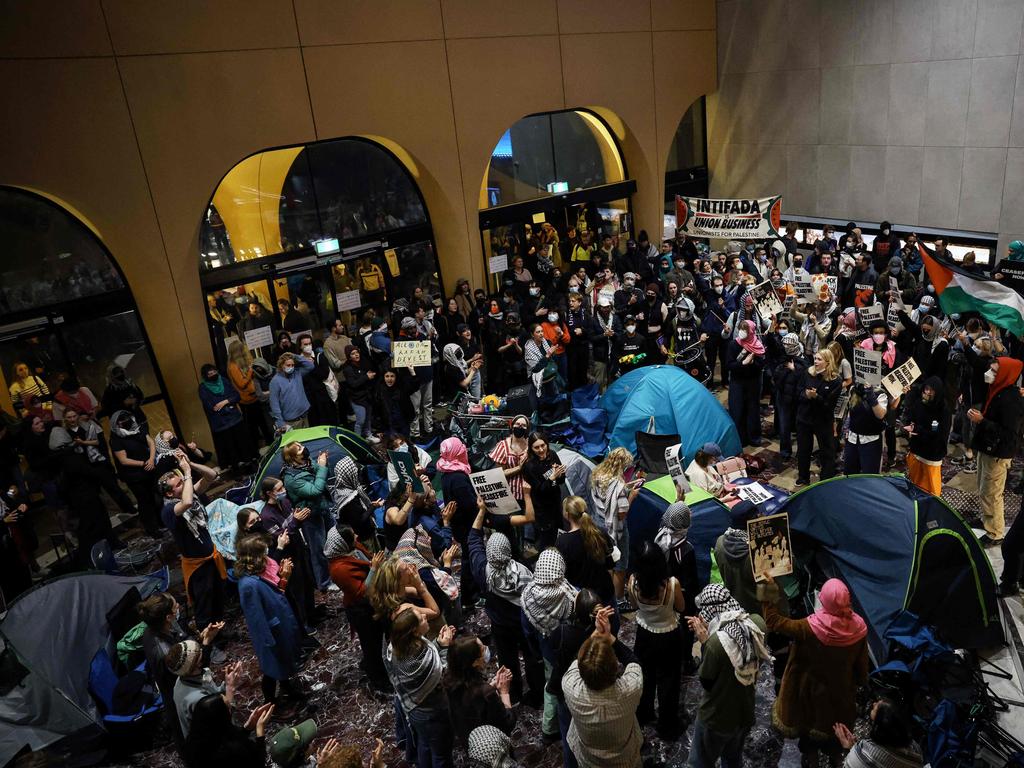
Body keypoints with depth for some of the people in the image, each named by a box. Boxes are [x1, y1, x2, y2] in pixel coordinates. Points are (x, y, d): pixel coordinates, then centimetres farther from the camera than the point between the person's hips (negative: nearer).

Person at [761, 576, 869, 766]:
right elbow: (861, 661, -8)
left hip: (813, 688, -3)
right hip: (842, 688, 3)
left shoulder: (810, 628, -35)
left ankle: (810, 758, 44)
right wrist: (861, 681, 12)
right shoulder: (858, 627, -25)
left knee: (810, 720, 24)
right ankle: (835, 755, 52)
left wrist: (769, 592, -21)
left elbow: (774, 622, -25)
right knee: (837, 721, 30)